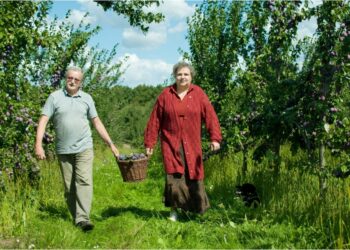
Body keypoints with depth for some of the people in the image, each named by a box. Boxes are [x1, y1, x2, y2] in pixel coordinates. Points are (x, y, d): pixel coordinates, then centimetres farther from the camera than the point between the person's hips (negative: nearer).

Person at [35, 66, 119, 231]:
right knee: (69, 186, 5)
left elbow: (97, 123, 11)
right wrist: (38, 144, -15)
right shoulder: (55, 97, 2)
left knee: (84, 181, -13)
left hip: (84, 149, 0)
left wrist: (111, 144, 7)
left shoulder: (87, 98, 7)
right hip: (63, 151, 0)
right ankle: (75, 217, 17)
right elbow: (43, 120, -3)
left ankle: (83, 218, -16)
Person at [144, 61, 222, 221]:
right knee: (173, 177, -6)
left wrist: (215, 138, -14)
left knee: (194, 176, 6)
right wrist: (149, 143, 2)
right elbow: (154, 121, 3)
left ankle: (198, 209, 26)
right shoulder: (166, 95, 1)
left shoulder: (198, 94, 1)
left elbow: (210, 116, -4)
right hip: (171, 144, -1)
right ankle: (173, 211, 11)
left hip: (192, 145, 1)